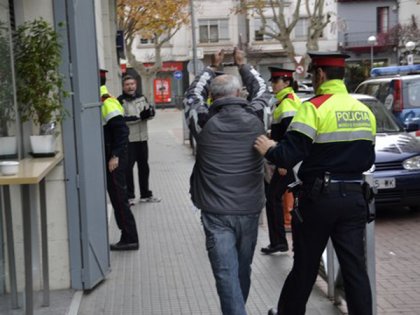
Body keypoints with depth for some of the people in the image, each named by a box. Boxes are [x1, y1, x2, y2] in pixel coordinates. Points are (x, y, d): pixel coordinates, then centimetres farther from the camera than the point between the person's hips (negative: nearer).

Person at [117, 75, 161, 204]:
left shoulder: (142, 98, 11)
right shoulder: (120, 101, -9)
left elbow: (151, 113, 12)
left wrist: (150, 112, -13)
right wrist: (139, 117, -21)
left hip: (142, 138, 6)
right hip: (127, 140, -6)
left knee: (144, 167, 15)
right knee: (128, 168, -4)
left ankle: (145, 194, 27)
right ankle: (129, 196, 5)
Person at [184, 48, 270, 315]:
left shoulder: (205, 122, -5)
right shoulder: (255, 117, -1)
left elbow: (193, 95, 18)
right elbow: (261, 90, 21)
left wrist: (212, 68, 30)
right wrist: (243, 65, 34)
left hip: (217, 213, -3)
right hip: (250, 209, 3)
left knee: (227, 274, -5)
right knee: (243, 270, 18)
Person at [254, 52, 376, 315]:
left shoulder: (314, 108, -14)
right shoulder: (365, 111, 6)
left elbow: (287, 156, -19)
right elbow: (368, 160, 13)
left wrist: (269, 150, -1)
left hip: (320, 197, -4)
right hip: (354, 197, 5)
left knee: (305, 265, 12)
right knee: (355, 268, 8)